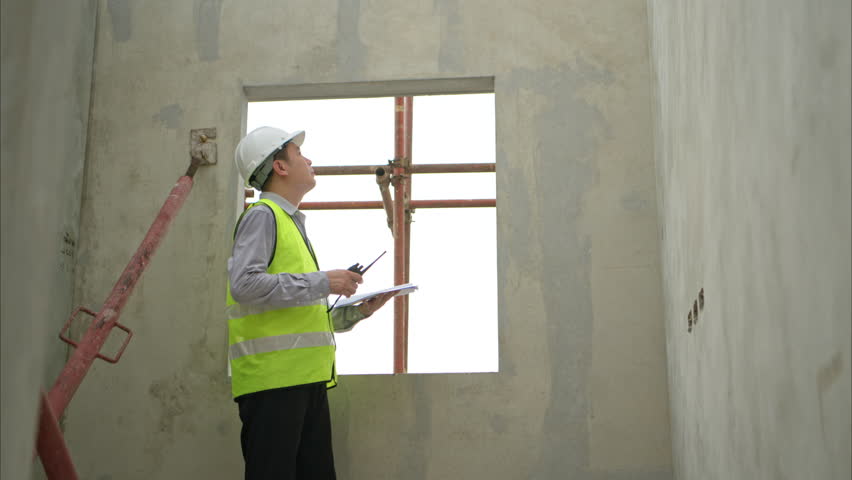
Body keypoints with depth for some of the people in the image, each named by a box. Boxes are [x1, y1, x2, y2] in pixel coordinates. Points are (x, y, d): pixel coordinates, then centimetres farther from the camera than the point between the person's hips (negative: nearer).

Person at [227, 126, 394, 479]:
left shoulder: (291, 223, 24)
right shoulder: (263, 216, -3)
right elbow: (244, 285, -20)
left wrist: (358, 311, 12)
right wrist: (322, 282, -15)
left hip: (306, 378, 9)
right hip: (272, 378, -9)